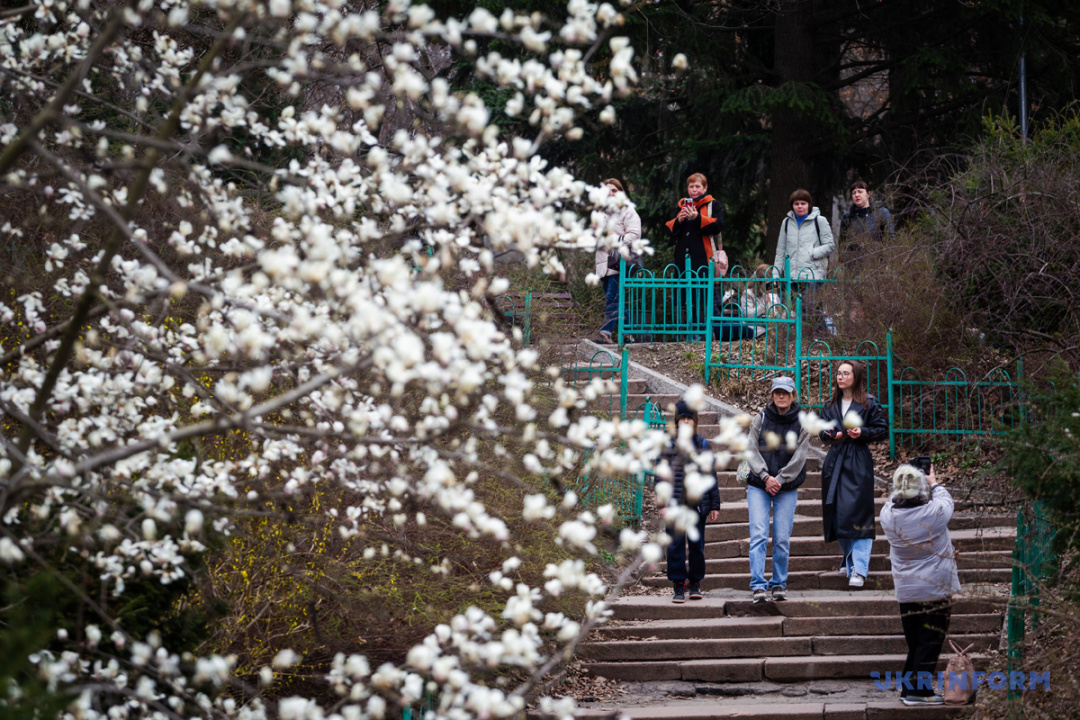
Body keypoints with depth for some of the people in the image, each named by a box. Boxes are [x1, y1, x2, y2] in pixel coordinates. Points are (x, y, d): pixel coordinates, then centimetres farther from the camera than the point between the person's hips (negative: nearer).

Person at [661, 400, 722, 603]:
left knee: (696, 545, 6)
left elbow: (711, 475, 8)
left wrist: (714, 505, 5)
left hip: (697, 503, 1)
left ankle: (695, 583, 18)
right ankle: (679, 587, 3)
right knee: (676, 545, -3)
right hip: (675, 503, -1)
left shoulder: (703, 445, 6)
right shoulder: (669, 445, 2)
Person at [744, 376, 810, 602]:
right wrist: (766, 477, -14)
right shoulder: (760, 420, 4)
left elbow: (799, 457, -3)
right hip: (758, 486, 0)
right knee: (758, 535, -12)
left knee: (782, 539, 0)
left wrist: (779, 480, -11)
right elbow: (751, 450, -1)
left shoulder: (802, 424, 3)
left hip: (787, 488, 0)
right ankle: (758, 585, -16)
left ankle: (779, 584, 14)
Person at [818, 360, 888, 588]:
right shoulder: (831, 406, 14)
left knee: (858, 515, -13)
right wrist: (830, 435, -5)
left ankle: (859, 570, -17)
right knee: (837, 515, 6)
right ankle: (850, 562, 23)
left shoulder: (869, 403, 0)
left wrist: (862, 432, -15)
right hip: (835, 463, 5)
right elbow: (823, 432, 17)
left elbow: (883, 429, 1)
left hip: (859, 463, -5)